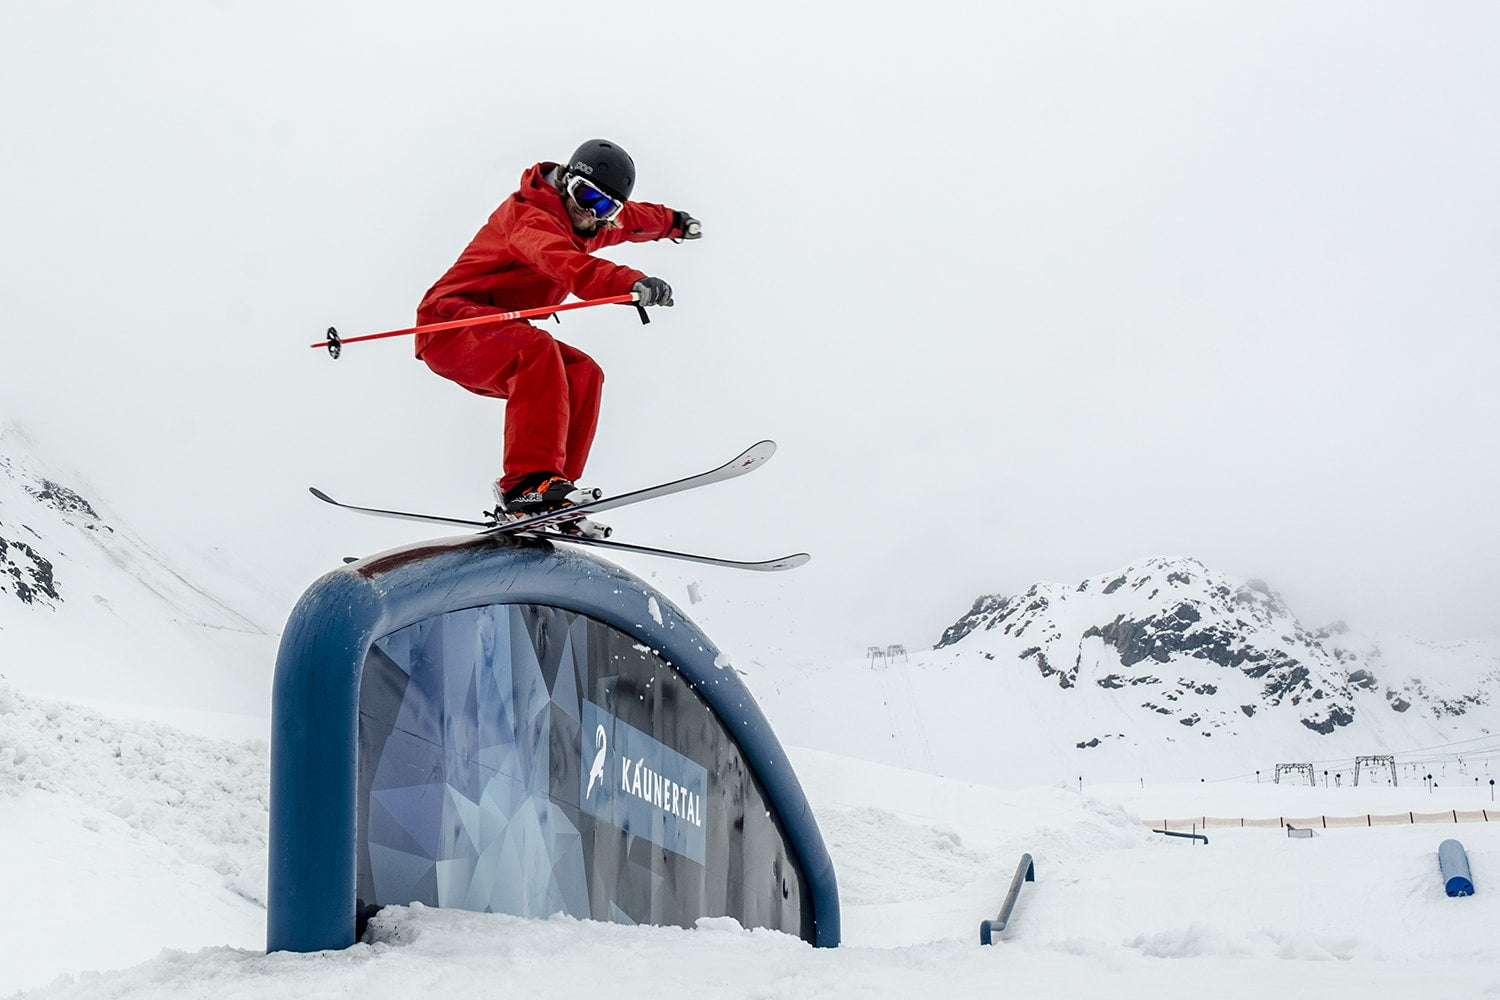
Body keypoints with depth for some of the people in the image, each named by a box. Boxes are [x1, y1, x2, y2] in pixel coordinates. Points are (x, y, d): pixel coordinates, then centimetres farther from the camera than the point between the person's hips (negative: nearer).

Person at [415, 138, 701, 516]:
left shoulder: (591, 225, 11)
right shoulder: (528, 215, -19)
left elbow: (635, 220, 35)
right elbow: (566, 264, -41)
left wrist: (674, 221, 54)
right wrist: (634, 283, -56)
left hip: (493, 337, 10)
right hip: (449, 324, -10)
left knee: (582, 375, -3)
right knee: (537, 350, -33)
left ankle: (551, 495, -7)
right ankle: (527, 482, -41)